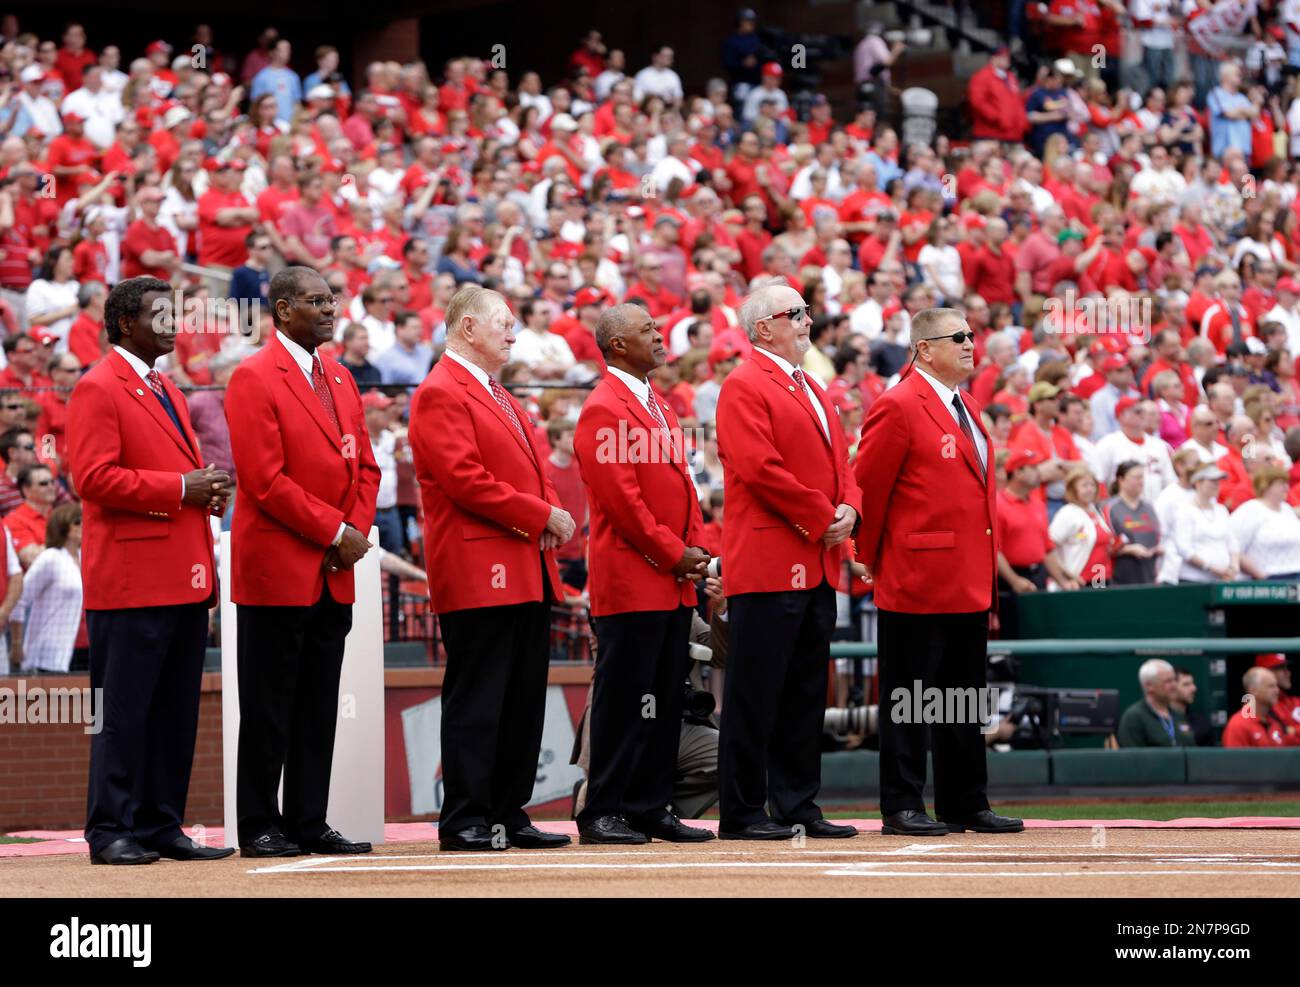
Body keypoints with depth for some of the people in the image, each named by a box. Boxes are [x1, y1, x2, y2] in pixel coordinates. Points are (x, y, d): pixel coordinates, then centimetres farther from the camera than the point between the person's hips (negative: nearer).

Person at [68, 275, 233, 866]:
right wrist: (179, 489, -17)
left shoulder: (166, 391, 22)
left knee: (175, 712, 8)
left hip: (183, 582, 9)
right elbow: (93, 478, -17)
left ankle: (160, 826, 13)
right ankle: (110, 832, -2)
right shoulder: (98, 389, -6)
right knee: (123, 711, -5)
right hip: (131, 581, -9)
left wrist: (208, 492, 7)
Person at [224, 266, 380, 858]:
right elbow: (266, 478, -16)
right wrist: (334, 532, -13)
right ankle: (259, 827, 3)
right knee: (269, 711, -2)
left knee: (319, 710, 8)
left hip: (334, 576, 7)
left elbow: (365, 465, 16)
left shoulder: (340, 379, 15)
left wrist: (358, 530, -2)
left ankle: (309, 822, 13)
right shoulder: (254, 379, -9)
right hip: (278, 569, -7)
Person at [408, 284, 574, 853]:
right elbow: (467, 481, -18)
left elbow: (533, 471, 22)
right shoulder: (440, 395, -9)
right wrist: (541, 516, -15)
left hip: (526, 572, 10)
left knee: (523, 701, 9)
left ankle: (509, 815, 14)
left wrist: (552, 517, 1)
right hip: (478, 572, -10)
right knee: (476, 700, -7)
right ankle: (463, 821, -5)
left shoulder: (499, 397, 23)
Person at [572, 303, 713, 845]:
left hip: (674, 583, 9)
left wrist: (695, 548, 6)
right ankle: (603, 812, -2)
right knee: (623, 699, -6)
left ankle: (653, 807, 14)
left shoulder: (659, 408, 19)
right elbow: (620, 496, -16)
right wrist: (672, 554, -14)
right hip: (631, 581, -9)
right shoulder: (604, 410, -11)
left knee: (666, 701, 9)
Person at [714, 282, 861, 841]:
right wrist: (821, 520, -13)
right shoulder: (744, 387, -8)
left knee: (805, 696, 11)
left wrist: (849, 509, 0)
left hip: (817, 566, 9)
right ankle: (741, 812, -3)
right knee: (756, 695, -6)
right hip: (768, 562, -9)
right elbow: (760, 469, -18)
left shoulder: (812, 391, 22)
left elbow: (839, 462, 21)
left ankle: (798, 806, 16)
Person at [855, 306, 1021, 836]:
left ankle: (965, 804, 18)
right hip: (918, 583, -9)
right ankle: (901, 807, 1)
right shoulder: (898, 407, -11)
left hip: (969, 585, 9)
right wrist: (873, 559, -4)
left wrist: (988, 568, 17)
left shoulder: (966, 409, 17)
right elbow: (867, 487, -10)